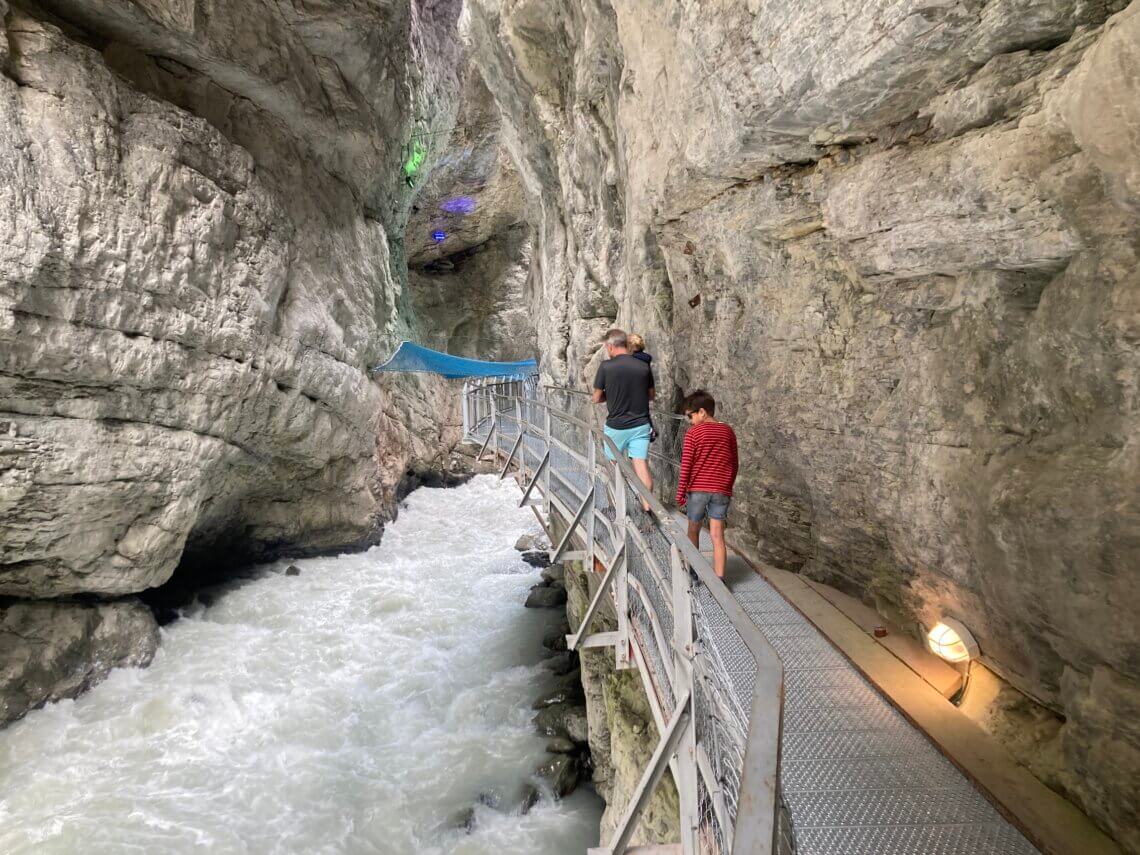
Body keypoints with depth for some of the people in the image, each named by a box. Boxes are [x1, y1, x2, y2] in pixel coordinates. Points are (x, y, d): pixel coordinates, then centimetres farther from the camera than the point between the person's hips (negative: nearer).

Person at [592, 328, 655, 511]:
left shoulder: (606, 367, -10)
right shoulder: (644, 366, -1)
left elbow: (597, 398, -3)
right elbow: (651, 394, 11)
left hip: (616, 426, -2)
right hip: (640, 425, 2)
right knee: (642, 465, 1)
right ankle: (647, 506, -4)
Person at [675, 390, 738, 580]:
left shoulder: (693, 433, -6)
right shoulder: (728, 431, 6)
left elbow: (686, 466, -8)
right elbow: (734, 464, 11)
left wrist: (680, 493, -1)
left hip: (697, 489, -2)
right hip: (721, 491, 3)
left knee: (693, 531, 17)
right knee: (717, 536, 2)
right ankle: (719, 580, -1)